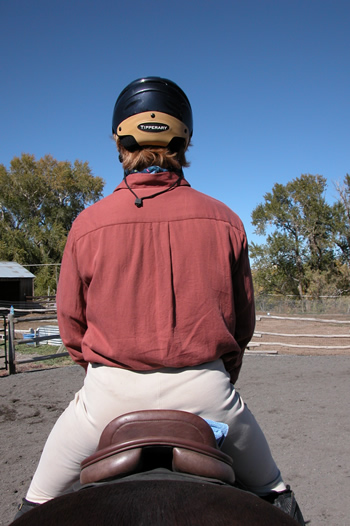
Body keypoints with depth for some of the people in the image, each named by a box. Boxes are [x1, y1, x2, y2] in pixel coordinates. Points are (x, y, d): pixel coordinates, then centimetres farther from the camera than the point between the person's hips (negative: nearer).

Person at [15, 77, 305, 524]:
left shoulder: (88, 223, -6)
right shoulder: (224, 220, -3)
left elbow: (70, 320, 3)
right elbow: (243, 318, 5)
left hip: (112, 389, 0)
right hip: (204, 387, 1)